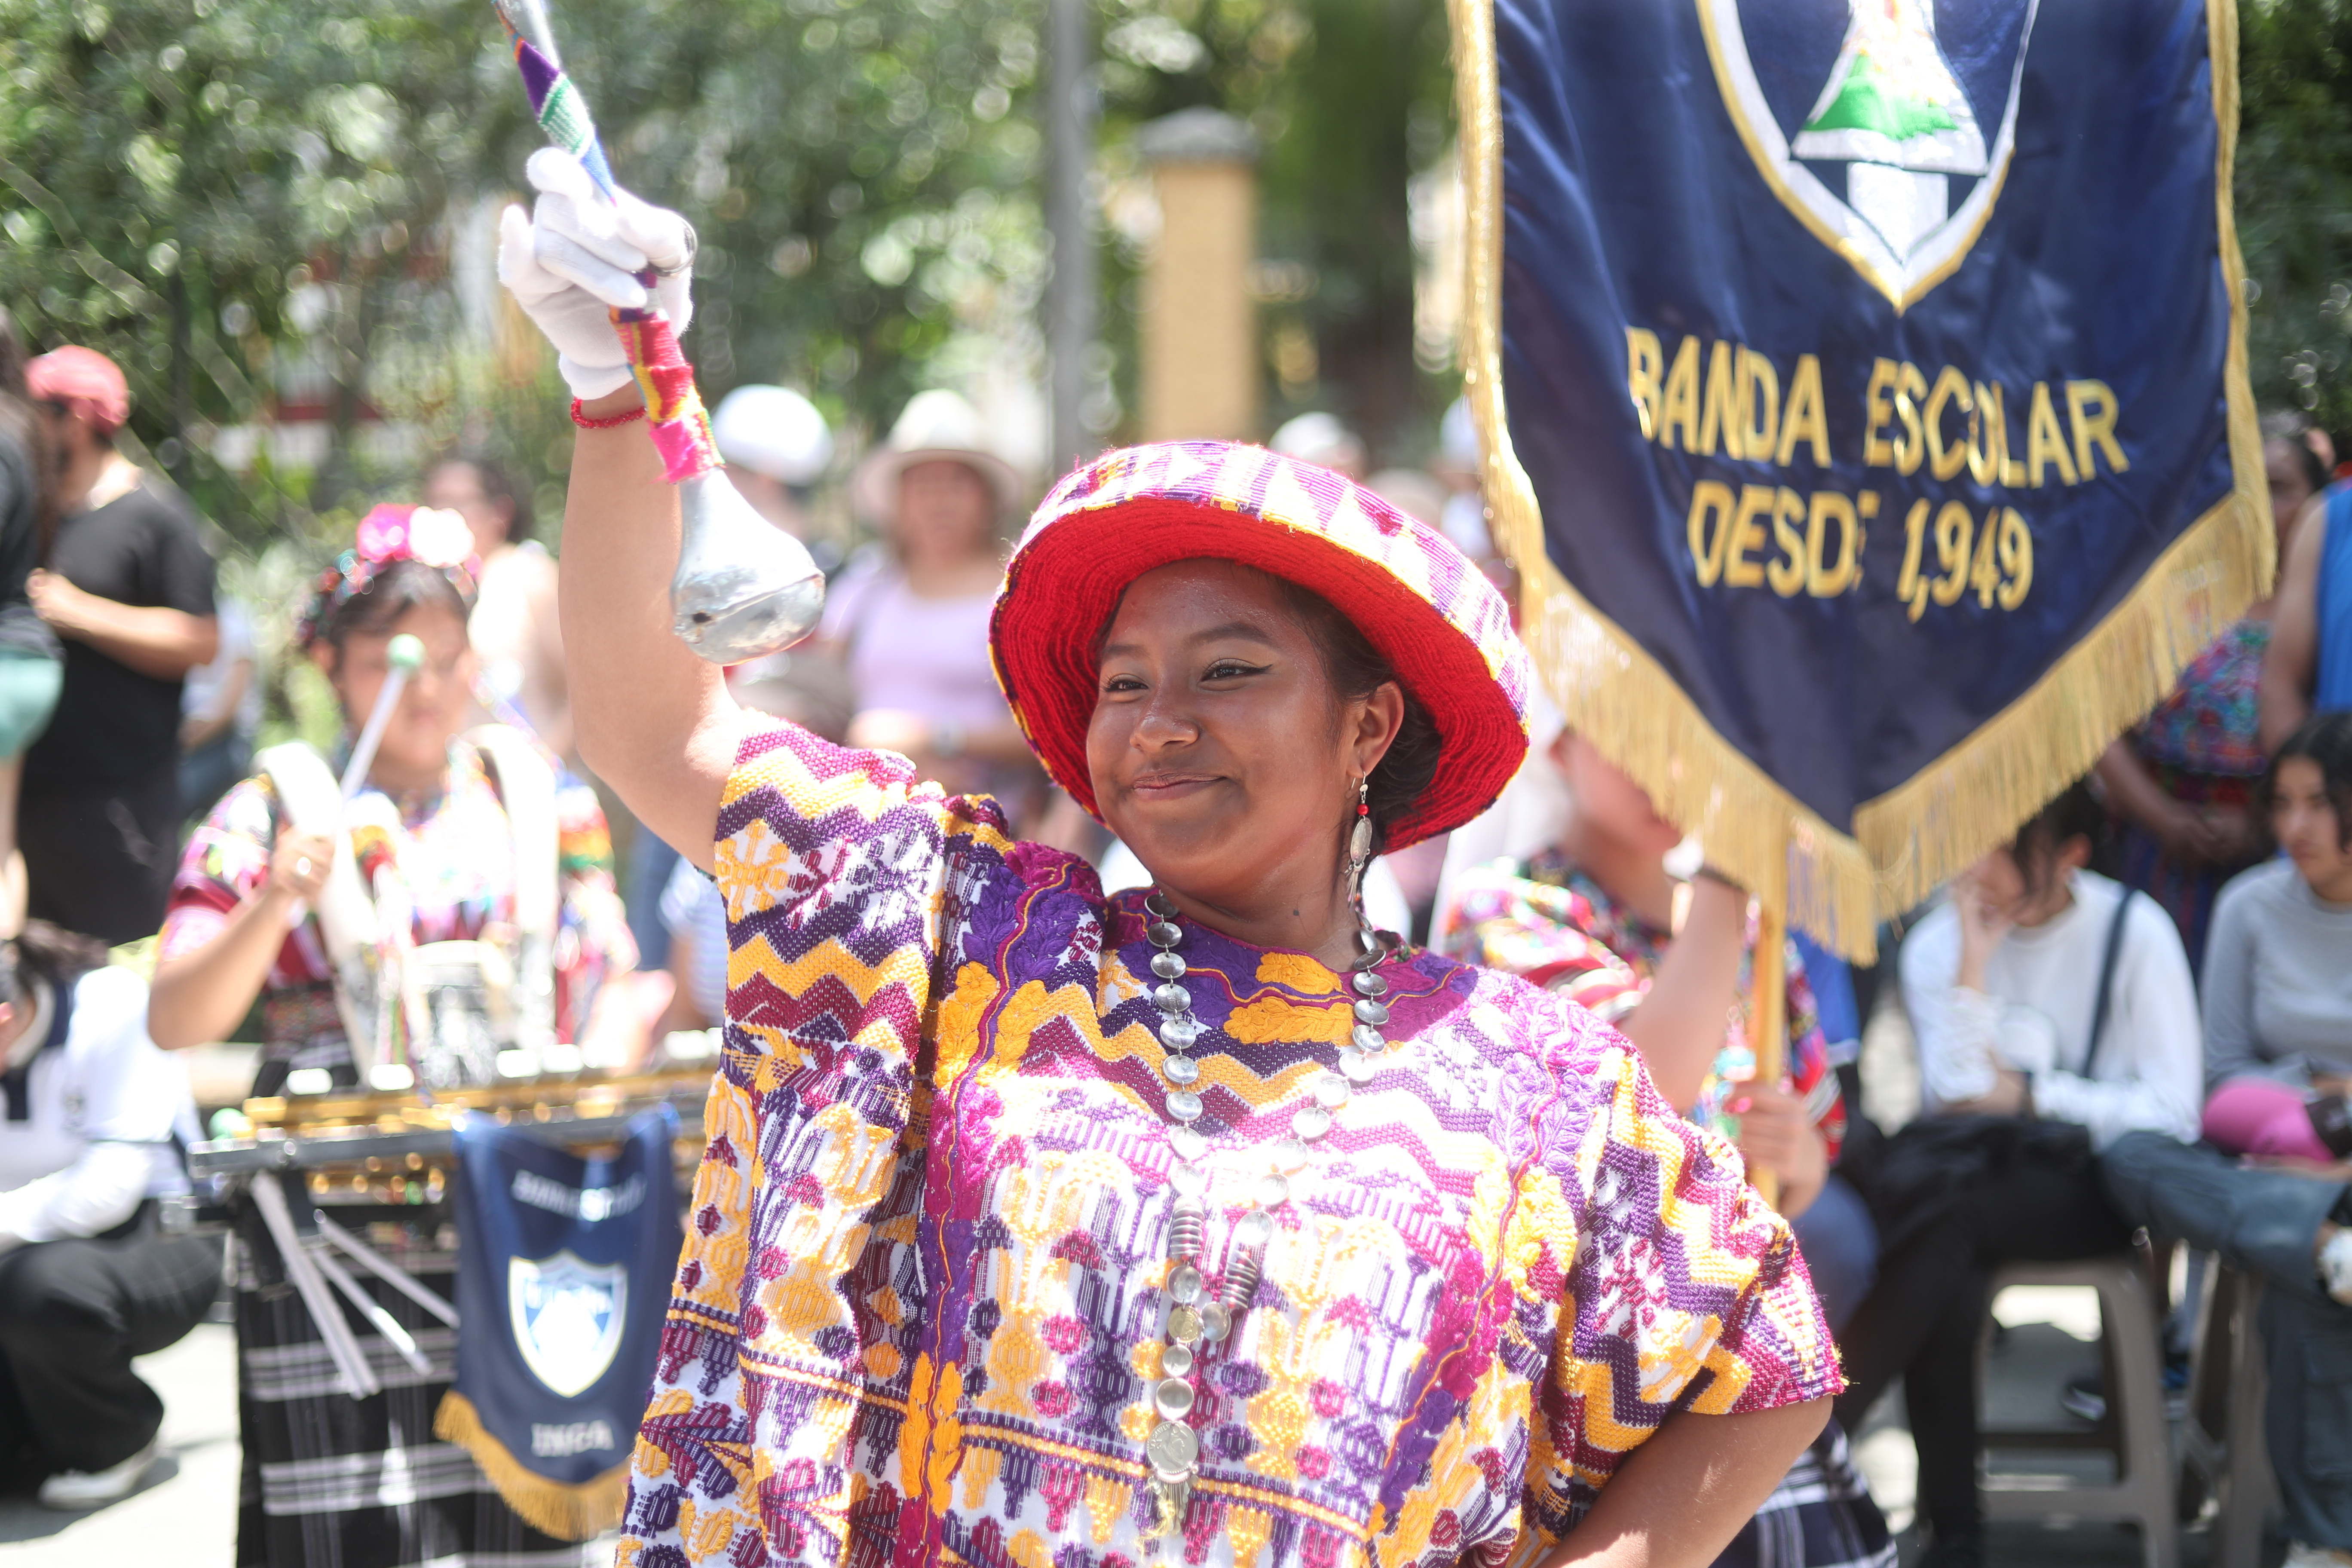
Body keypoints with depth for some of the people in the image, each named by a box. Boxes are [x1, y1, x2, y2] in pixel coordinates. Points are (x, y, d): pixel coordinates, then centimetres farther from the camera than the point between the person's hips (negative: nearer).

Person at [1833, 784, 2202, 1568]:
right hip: (1966, 1161, 2)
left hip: (2081, 1181, -2)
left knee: (1948, 1213, -36)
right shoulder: (1937, 942, 7)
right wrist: (1975, 965, -11)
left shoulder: (2134, 933, -1)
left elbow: (2172, 1113, -6)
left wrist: (2028, 1094, -4)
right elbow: (1957, 1094, -7)